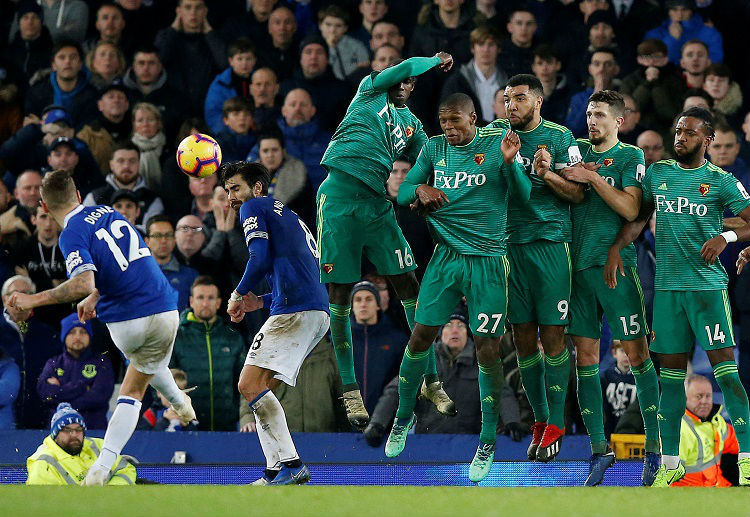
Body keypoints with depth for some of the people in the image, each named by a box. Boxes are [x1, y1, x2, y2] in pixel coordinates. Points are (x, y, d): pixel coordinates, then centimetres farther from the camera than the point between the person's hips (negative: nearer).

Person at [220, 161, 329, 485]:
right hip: (318, 313, 10)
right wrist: (262, 302, 26)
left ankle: (291, 465, -23)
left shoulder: (254, 207, 5)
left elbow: (260, 259, -11)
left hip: (295, 311, -10)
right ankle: (276, 472, 5)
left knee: (250, 385, -14)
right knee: (261, 389, 12)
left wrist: (238, 295, 4)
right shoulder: (289, 216, 32)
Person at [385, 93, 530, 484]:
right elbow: (403, 192, 10)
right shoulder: (434, 149, 6)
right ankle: (404, 417, 23)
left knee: (487, 349, -5)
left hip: (487, 260, -3)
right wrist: (420, 190, -13)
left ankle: (488, 441, 5)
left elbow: (523, 196, -8)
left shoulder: (497, 143, -4)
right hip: (446, 256, 3)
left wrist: (509, 162, -26)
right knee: (421, 336, 2)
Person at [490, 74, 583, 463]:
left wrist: (548, 174, -19)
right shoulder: (496, 133, 8)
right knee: (523, 338, 5)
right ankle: (539, 420, 15)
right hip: (509, 244, 3)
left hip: (550, 244, -3)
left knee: (553, 335, -5)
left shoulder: (560, 137, -1)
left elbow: (579, 194, -3)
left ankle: (556, 423, 2)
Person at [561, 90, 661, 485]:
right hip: (579, 263, 4)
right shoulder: (578, 149, 14)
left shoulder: (630, 156, 1)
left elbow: (630, 209, -10)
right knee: (585, 356, 2)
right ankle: (599, 449, 8)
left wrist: (592, 177, -14)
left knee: (636, 354, -4)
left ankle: (654, 445, 3)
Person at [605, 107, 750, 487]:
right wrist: (615, 248, 5)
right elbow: (639, 217, 20)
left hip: (708, 284, -4)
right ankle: (670, 462, 12)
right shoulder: (657, 173, 11)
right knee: (671, 372, 7)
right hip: (667, 285, 4)